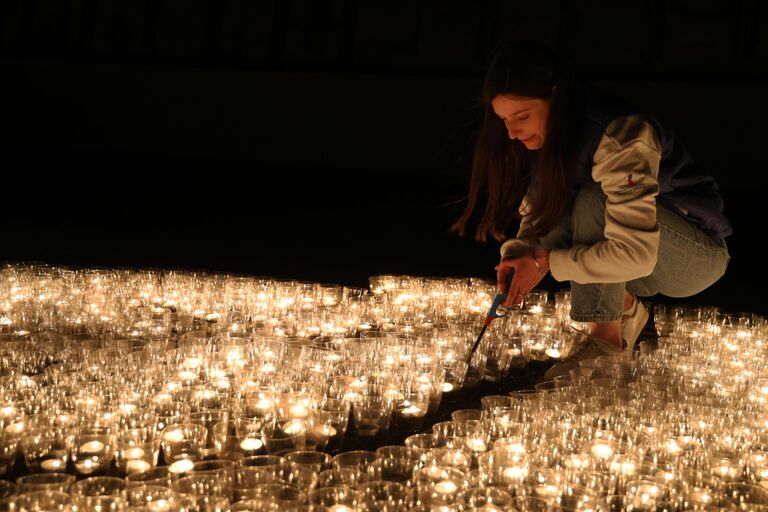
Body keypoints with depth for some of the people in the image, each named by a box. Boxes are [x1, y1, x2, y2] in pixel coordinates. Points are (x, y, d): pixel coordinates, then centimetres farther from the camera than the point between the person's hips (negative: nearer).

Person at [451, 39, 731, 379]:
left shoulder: (620, 136, -30)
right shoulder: (547, 142, -6)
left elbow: (635, 255, -37)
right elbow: (534, 218, 0)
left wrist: (545, 262, -29)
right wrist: (518, 256, -23)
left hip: (701, 257, -7)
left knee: (594, 201, -32)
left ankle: (605, 336, -20)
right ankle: (627, 309, 0)